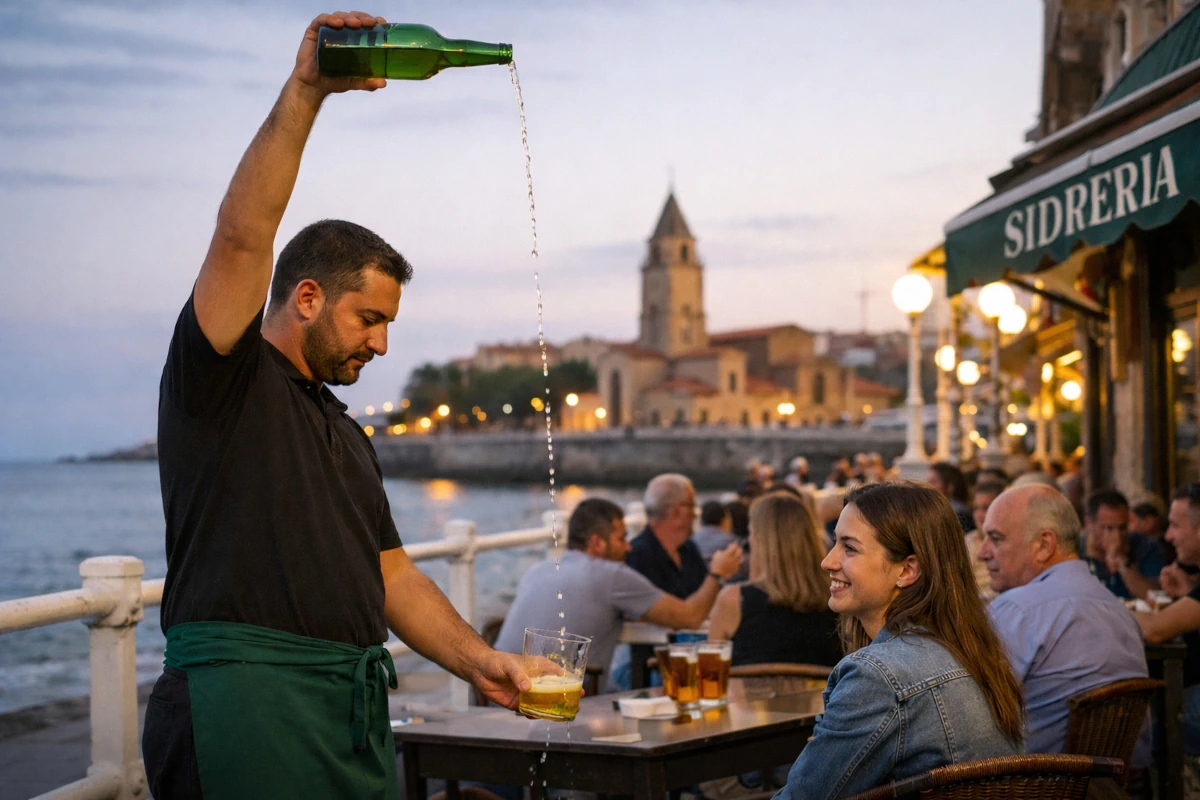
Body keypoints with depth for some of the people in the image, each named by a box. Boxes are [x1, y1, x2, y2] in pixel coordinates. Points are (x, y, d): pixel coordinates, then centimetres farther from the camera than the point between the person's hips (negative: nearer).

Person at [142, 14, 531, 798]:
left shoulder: (346, 435, 25)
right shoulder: (223, 379, 2)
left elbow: (393, 578, 22)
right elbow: (243, 233, -13)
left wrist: (479, 660, 7)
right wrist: (305, 92, -19)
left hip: (359, 713, 8)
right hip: (248, 699, -8)